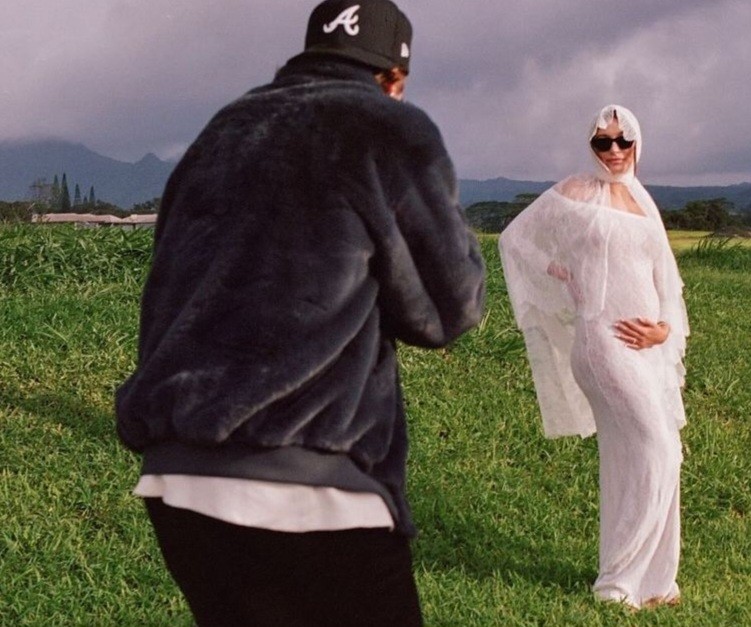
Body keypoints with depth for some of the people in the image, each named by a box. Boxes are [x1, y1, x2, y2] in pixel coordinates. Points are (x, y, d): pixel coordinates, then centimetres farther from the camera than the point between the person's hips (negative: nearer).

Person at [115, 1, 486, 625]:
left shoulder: (217, 139, 20)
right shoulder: (392, 130, -1)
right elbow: (449, 307, 5)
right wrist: (444, 216, 19)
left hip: (173, 480, 8)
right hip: (302, 497, -7)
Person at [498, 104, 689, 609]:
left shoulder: (644, 204, 15)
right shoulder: (577, 193, -1)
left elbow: (666, 280, 16)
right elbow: (516, 237, 4)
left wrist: (665, 328, -1)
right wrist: (564, 282, 0)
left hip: (649, 345, 6)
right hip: (604, 339, -6)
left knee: (632, 459, 11)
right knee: (655, 452, -15)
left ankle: (650, 577, 19)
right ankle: (621, 579, -6)